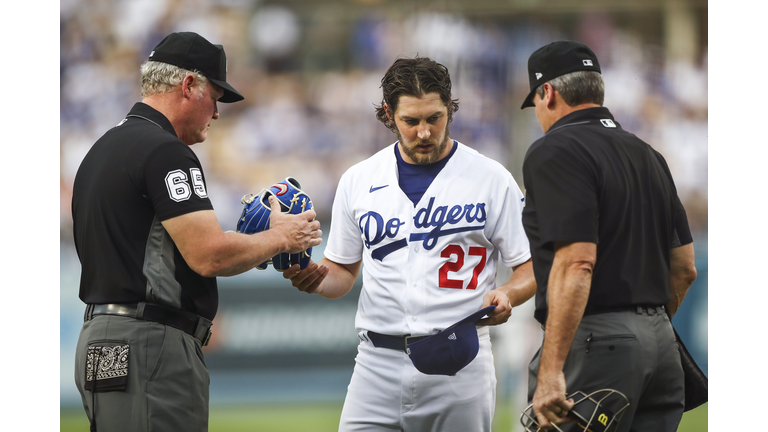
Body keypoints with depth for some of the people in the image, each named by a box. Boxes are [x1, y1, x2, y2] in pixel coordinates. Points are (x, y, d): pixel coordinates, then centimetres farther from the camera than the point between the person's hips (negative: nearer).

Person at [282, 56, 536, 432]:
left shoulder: (491, 179, 2)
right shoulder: (358, 181, 10)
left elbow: (531, 267, 4)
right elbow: (343, 271, 19)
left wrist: (506, 295, -18)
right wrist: (315, 277, -4)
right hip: (379, 365, 2)